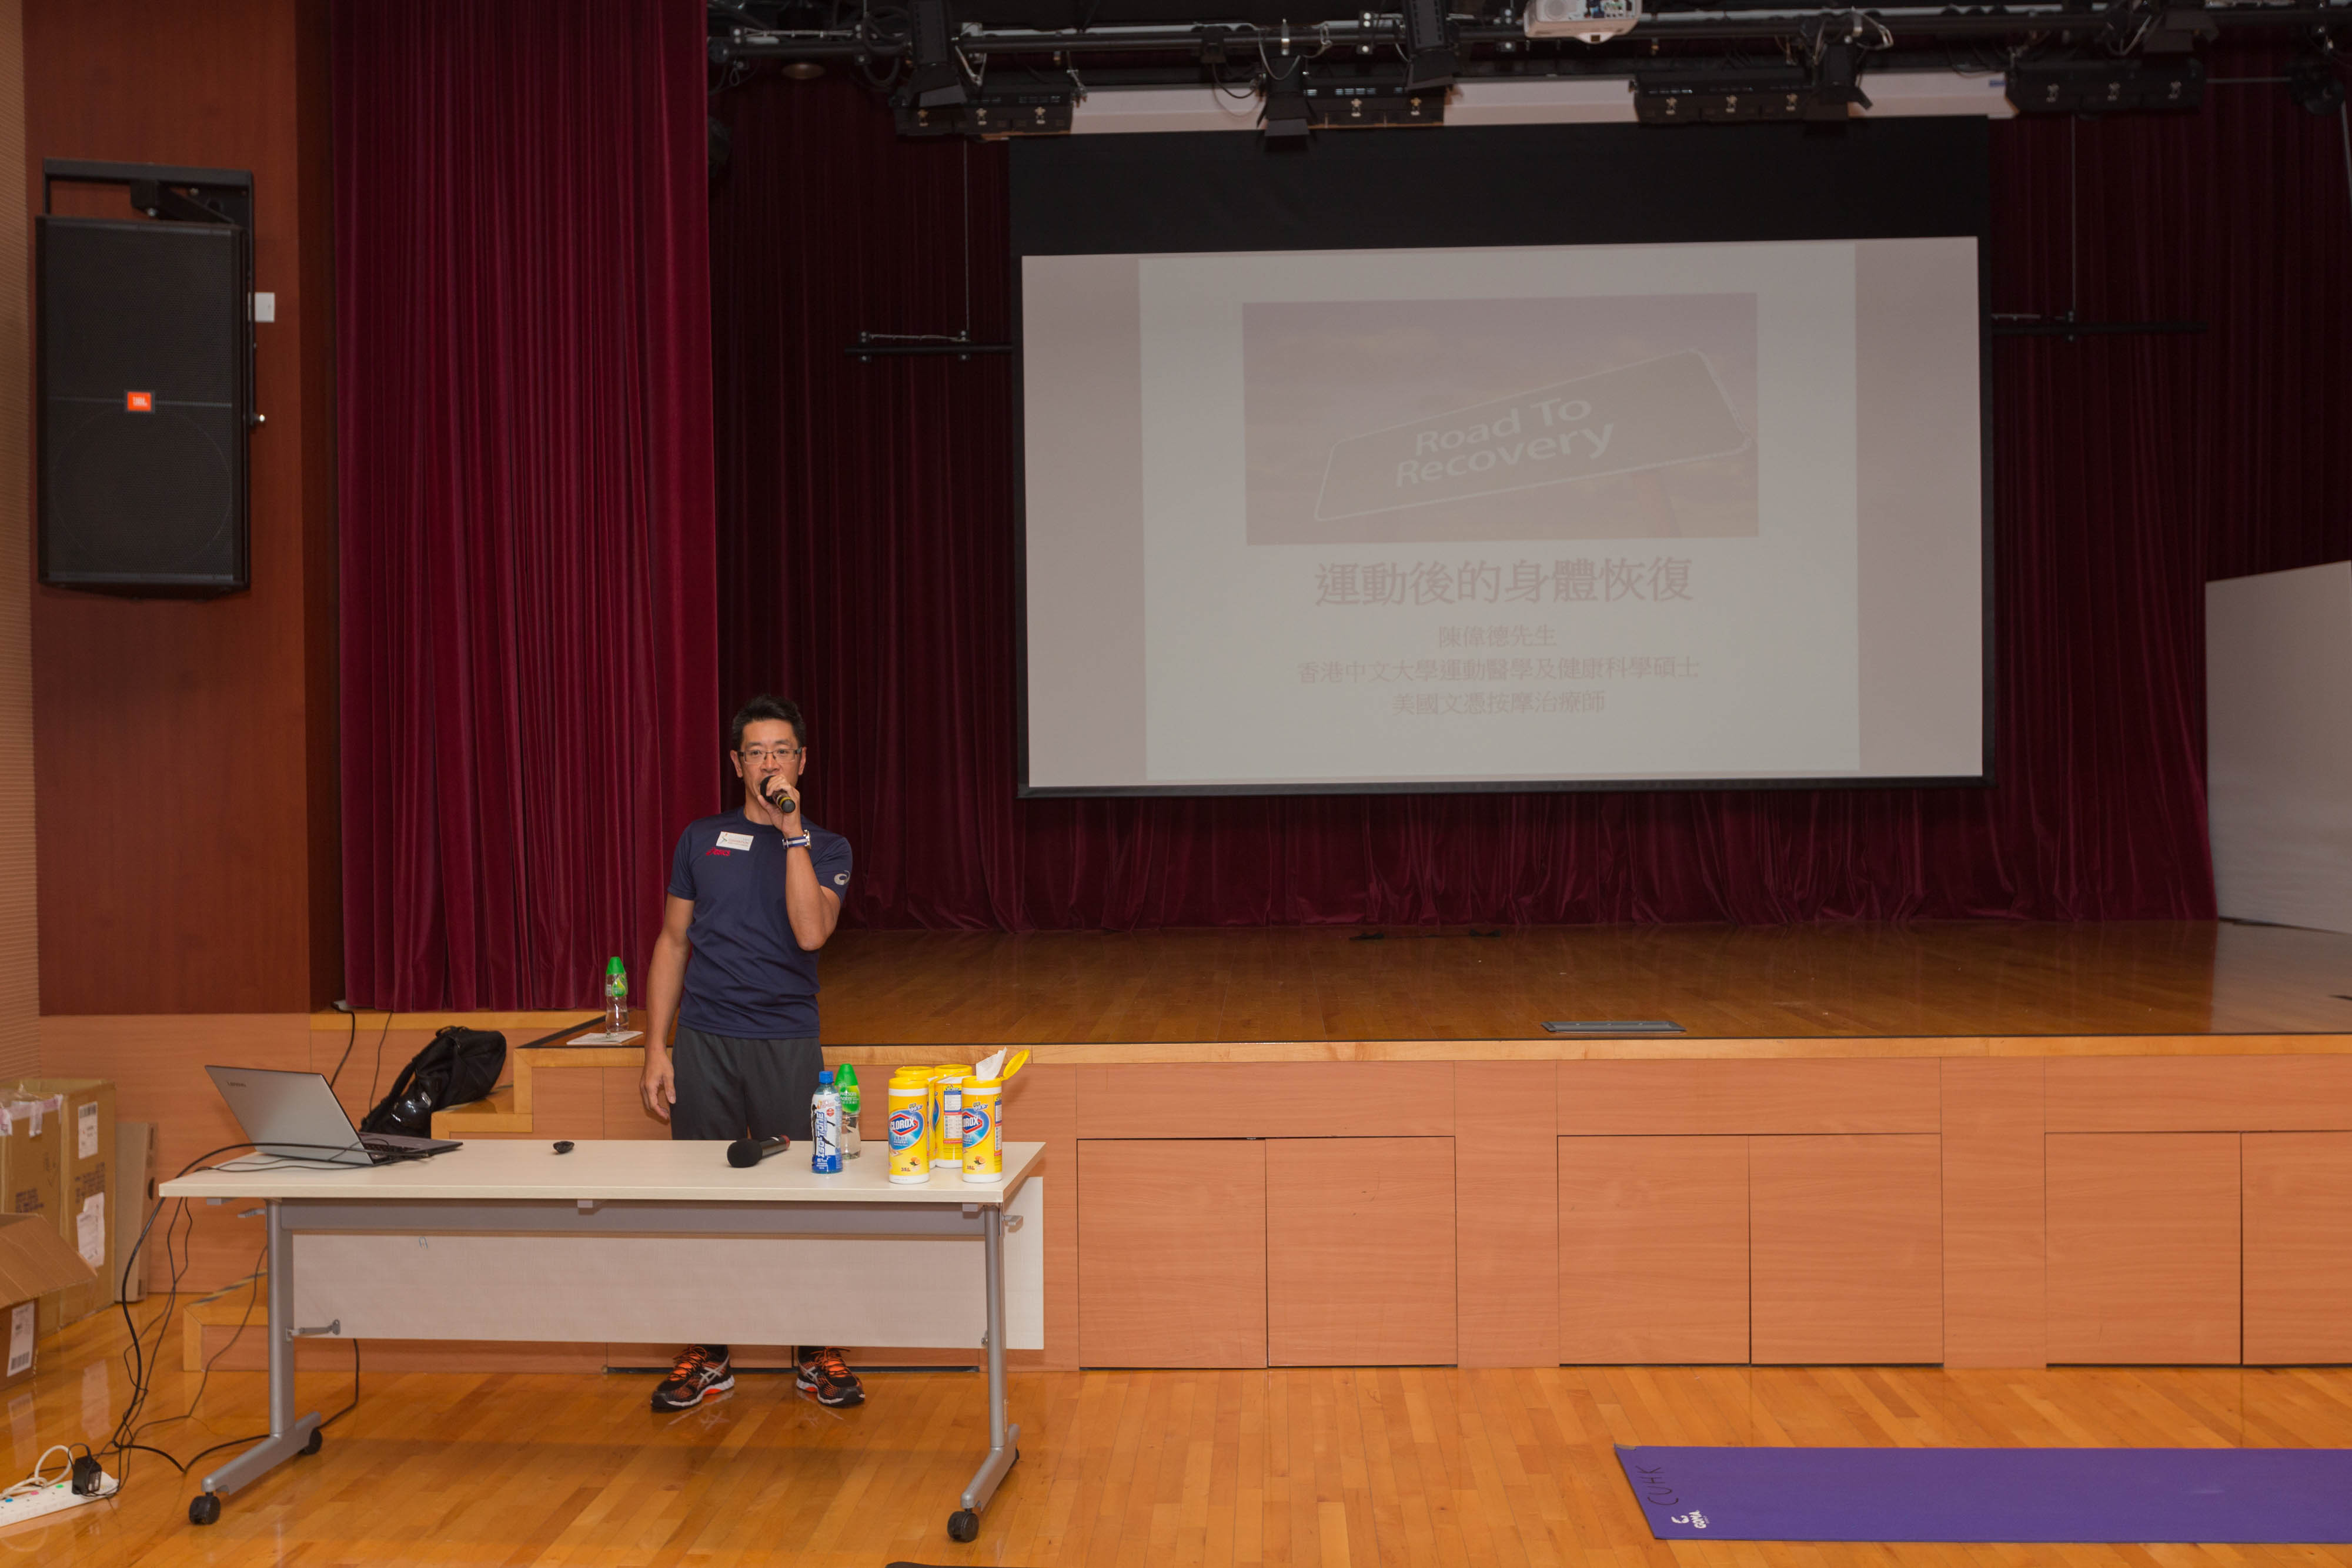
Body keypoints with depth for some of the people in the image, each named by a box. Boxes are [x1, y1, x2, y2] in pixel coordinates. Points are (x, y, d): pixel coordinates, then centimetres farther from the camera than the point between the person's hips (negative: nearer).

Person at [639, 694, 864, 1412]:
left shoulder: (825, 848, 4)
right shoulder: (701, 840, 10)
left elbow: (811, 931, -15)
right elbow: (672, 943, 11)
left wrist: (792, 831, -15)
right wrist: (656, 1048, 4)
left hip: (787, 1045, -2)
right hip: (704, 1042, 2)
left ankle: (817, 1356, 15)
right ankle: (708, 1357, 19)